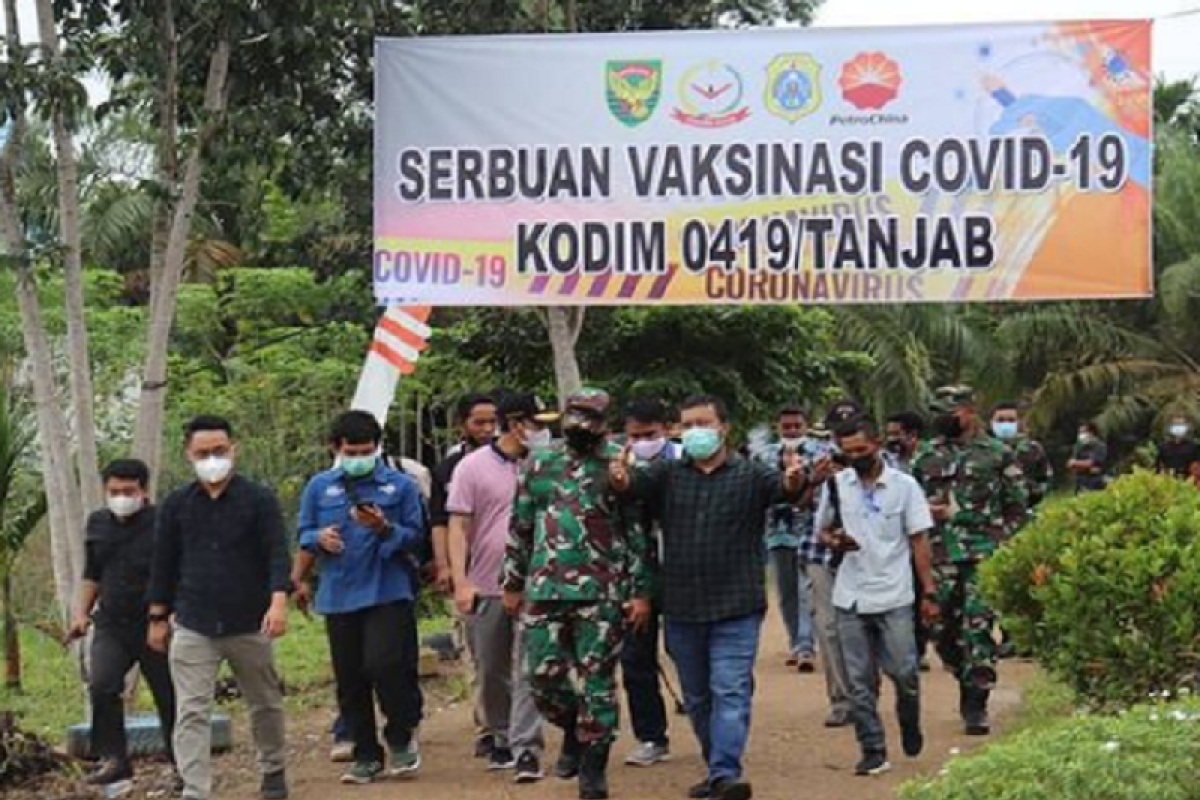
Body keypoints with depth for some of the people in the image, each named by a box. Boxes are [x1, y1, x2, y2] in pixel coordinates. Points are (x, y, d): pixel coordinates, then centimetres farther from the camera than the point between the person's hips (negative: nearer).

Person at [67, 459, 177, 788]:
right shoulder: (97, 523, 8)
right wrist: (82, 613, 12)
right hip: (111, 627, 4)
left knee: (170, 699, 4)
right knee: (101, 686, -18)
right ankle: (114, 759, -9)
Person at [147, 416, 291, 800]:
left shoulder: (259, 499, -4)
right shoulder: (175, 505, 3)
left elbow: (277, 554, -10)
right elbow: (164, 564, 9)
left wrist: (278, 601, -24)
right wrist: (158, 618, 10)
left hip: (250, 625, -1)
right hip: (193, 628, 1)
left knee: (265, 703, 15)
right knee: (192, 713, -7)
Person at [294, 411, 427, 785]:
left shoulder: (400, 485, 1)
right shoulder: (319, 487, 8)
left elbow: (416, 536, 2)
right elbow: (304, 534, 13)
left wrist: (385, 528, -17)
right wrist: (319, 539, -9)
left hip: (388, 592, -3)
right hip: (338, 596, 3)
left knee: (385, 665, -15)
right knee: (350, 680, 6)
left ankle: (402, 737, 9)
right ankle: (366, 755, 18)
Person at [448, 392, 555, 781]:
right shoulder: (473, 467, -3)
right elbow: (458, 527, -4)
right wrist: (460, 582, -10)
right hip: (485, 588, 0)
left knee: (528, 672, -8)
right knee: (491, 674, 12)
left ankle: (526, 750, -8)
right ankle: (500, 739, 29)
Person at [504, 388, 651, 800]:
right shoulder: (539, 465, 9)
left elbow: (639, 533, -3)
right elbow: (520, 529, 15)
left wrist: (641, 591, -7)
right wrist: (513, 584, 14)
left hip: (603, 593, -3)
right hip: (546, 590, 4)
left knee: (597, 681, 0)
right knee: (544, 677, 5)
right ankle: (574, 732, 33)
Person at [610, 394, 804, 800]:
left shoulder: (750, 474, -1)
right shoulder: (668, 474, 5)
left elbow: (781, 487, -19)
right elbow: (636, 482, -13)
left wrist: (794, 481, -44)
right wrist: (620, 478, -37)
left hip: (735, 609, -4)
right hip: (681, 609, 4)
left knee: (730, 692, -9)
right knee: (697, 698, 14)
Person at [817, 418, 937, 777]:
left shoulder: (904, 486, -2)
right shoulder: (836, 485, 4)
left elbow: (919, 541, 0)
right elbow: (822, 530, 15)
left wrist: (929, 592, -5)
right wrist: (834, 541, -10)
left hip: (894, 597, -2)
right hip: (850, 598, 2)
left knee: (903, 672, -1)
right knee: (860, 680, 3)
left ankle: (910, 727, 27)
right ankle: (873, 751, 10)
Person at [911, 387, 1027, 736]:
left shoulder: (997, 454, 3)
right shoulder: (926, 456, 11)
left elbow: (1017, 507, 5)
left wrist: (1002, 543, -6)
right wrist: (926, 511, -2)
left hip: (982, 558, -3)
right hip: (938, 559, 4)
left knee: (978, 630, -8)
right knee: (943, 631, 6)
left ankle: (976, 706, -2)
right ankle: (970, 687, 27)